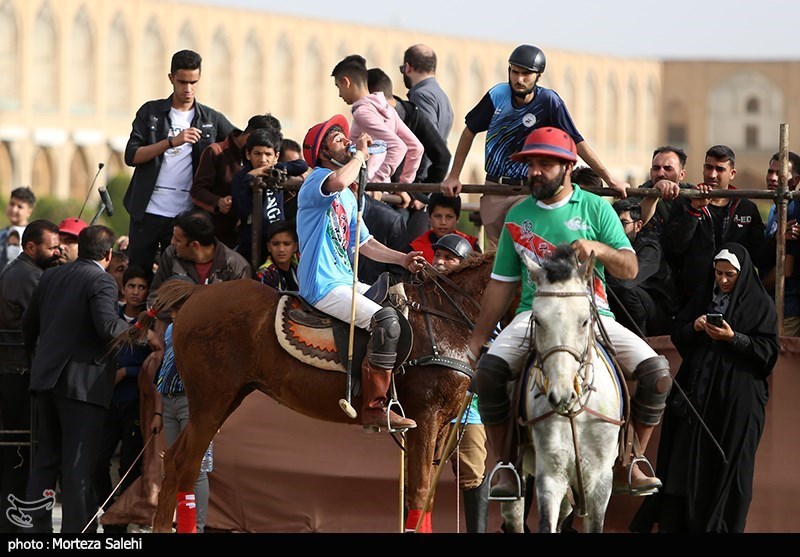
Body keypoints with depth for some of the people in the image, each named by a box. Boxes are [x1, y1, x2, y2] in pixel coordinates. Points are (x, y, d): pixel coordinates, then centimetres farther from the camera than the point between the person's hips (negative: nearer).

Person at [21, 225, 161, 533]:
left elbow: (29, 323, 19)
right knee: (79, 463, -4)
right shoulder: (101, 281, -9)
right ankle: (76, 528, -6)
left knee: (46, 458, 13)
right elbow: (107, 324, -23)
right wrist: (145, 335, -11)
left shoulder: (51, 276, 13)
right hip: (82, 381, -7)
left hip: (46, 377, 7)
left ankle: (38, 525, 14)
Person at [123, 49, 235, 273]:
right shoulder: (151, 112, 6)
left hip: (185, 214, 0)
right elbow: (131, 156, -3)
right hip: (147, 212, 0)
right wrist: (172, 141, -15)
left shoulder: (211, 120, 8)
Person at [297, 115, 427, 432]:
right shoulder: (317, 180, -8)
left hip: (346, 282, 10)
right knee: (386, 321, -27)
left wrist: (402, 259, 9)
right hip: (323, 285, -10)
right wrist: (360, 155, -15)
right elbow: (339, 181, -34)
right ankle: (373, 409, -26)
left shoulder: (348, 197, 22)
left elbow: (363, 243, 24)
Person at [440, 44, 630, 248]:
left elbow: (577, 142, -9)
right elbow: (470, 132, 9)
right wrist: (453, 176, 9)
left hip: (527, 193, -4)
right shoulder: (498, 95, -4)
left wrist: (610, 179, -12)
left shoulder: (548, 101, -12)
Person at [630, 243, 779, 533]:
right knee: (688, 457, 4)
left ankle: (720, 524, 7)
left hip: (738, 395, -4)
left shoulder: (760, 303, -3)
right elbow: (677, 335, 13)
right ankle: (677, 521, 10)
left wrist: (733, 338, -19)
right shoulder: (703, 295, 10)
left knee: (727, 461, -1)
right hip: (698, 388, 4)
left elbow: (769, 349, -7)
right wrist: (695, 327, -8)